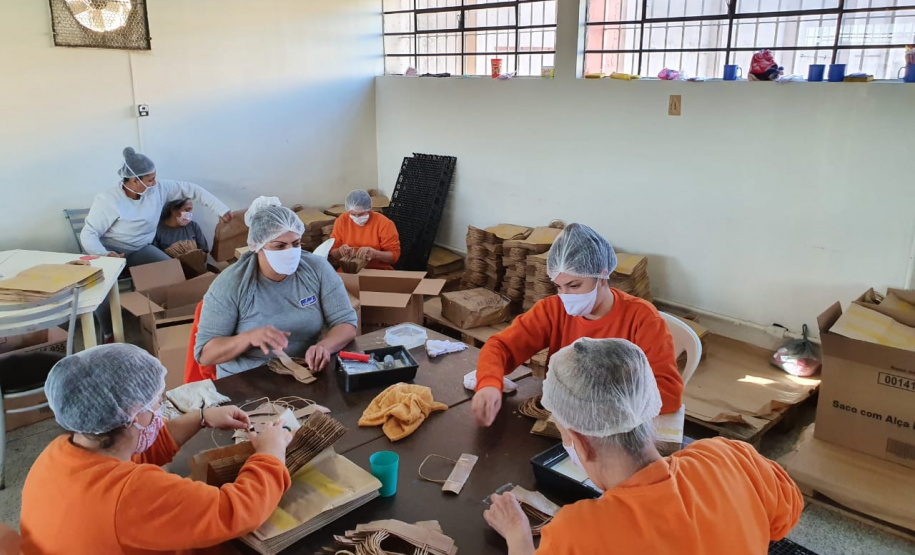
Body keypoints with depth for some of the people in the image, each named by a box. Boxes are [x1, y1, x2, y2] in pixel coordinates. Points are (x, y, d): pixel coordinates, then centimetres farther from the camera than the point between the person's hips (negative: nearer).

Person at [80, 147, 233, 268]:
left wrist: (221, 209, -5)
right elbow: (88, 233, -16)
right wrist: (104, 254, -38)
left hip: (140, 249, 4)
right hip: (111, 249, -4)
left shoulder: (158, 189, -7)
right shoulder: (107, 201, -19)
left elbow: (190, 189, -1)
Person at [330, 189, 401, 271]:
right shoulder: (342, 221, 1)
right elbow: (333, 252, 7)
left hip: (378, 271, -1)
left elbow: (394, 255, -8)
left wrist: (374, 253, -24)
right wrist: (340, 251, -15)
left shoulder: (384, 223, -8)